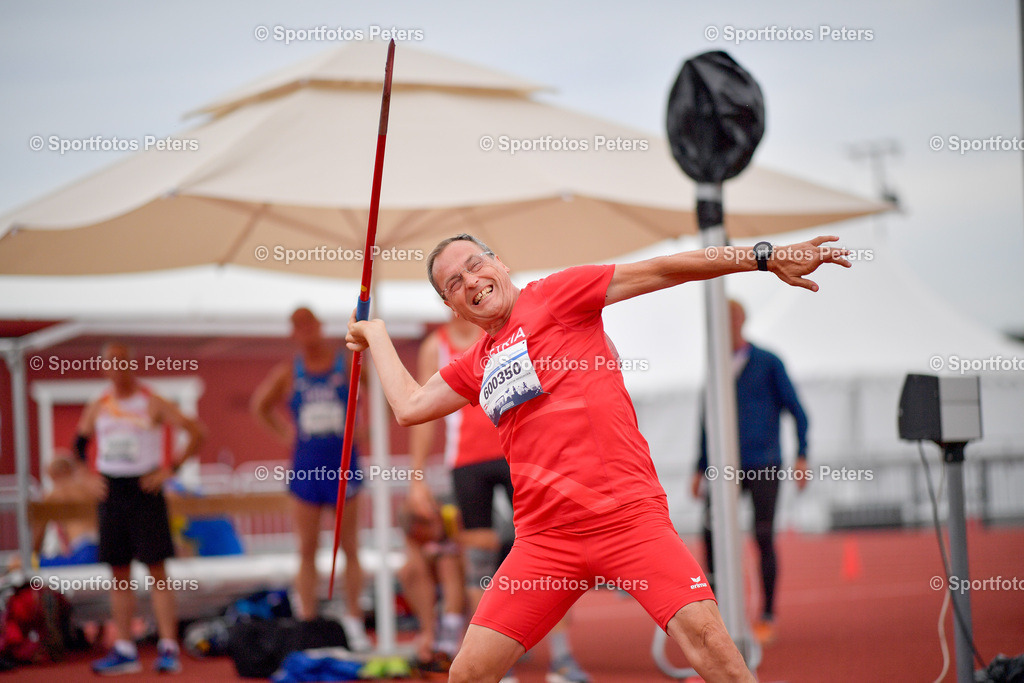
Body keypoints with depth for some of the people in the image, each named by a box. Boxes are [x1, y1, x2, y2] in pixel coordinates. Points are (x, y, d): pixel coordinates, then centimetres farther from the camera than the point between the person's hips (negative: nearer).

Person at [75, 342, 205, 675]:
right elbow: (79, 445, 22)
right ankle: (124, 650, 11)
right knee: (119, 573, 6)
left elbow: (196, 433, -5)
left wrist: (171, 468, -11)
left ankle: (169, 647, -8)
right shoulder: (97, 408, 9)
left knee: (157, 570, -7)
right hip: (111, 494, 4)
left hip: (145, 489, -4)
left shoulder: (152, 404, -4)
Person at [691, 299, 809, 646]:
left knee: (763, 539, -4)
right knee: (711, 530, -14)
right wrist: (700, 469, 17)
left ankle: (768, 618, 6)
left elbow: (798, 412, -1)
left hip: (764, 466, -3)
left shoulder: (769, 364, -1)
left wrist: (802, 457, -11)